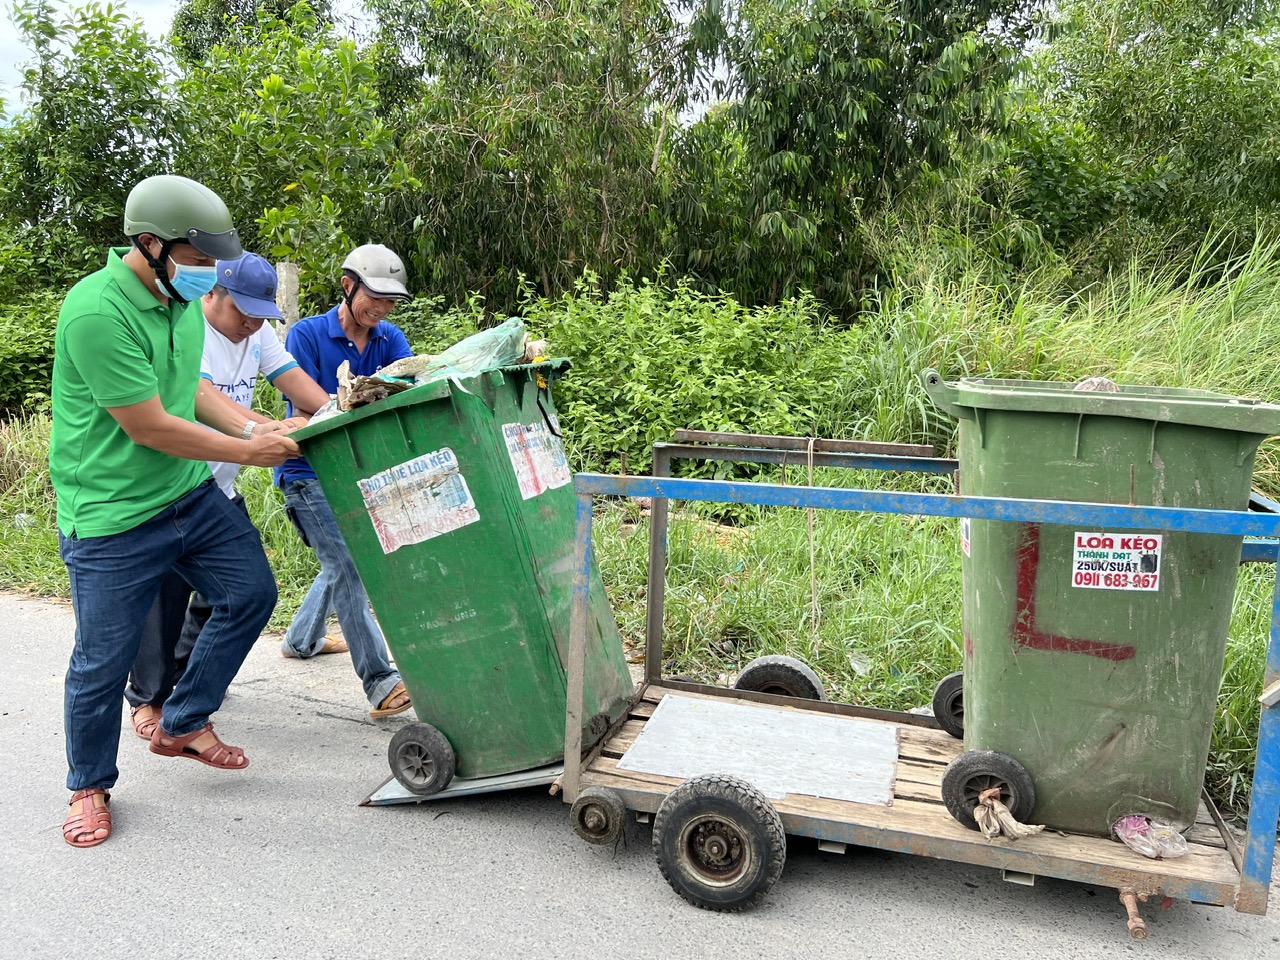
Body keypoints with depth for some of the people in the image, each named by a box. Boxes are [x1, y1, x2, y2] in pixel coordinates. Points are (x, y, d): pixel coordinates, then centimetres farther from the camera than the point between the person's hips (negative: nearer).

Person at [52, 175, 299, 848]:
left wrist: (252, 429, 4)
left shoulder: (180, 295, 3)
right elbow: (149, 426, -23)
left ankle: (182, 724, 28)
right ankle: (89, 788, 30)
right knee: (103, 661, 5)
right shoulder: (97, 311, -24)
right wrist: (249, 452, -14)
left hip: (190, 491, 8)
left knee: (252, 593, 9)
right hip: (111, 517, -8)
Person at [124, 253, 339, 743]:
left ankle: (185, 672, 31)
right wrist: (259, 427, -49)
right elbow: (200, 394, -33)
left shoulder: (257, 332, 5)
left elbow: (293, 378, -4)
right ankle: (148, 697, 13)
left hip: (220, 486, 8)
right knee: (167, 593, -4)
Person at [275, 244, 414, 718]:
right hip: (309, 471, -6)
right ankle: (379, 682, -16)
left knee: (343, 562, 19)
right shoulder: (307, 334, -10)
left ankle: (299, 639, 43)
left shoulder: (389, 338, 3)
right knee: (346, 566, -15)